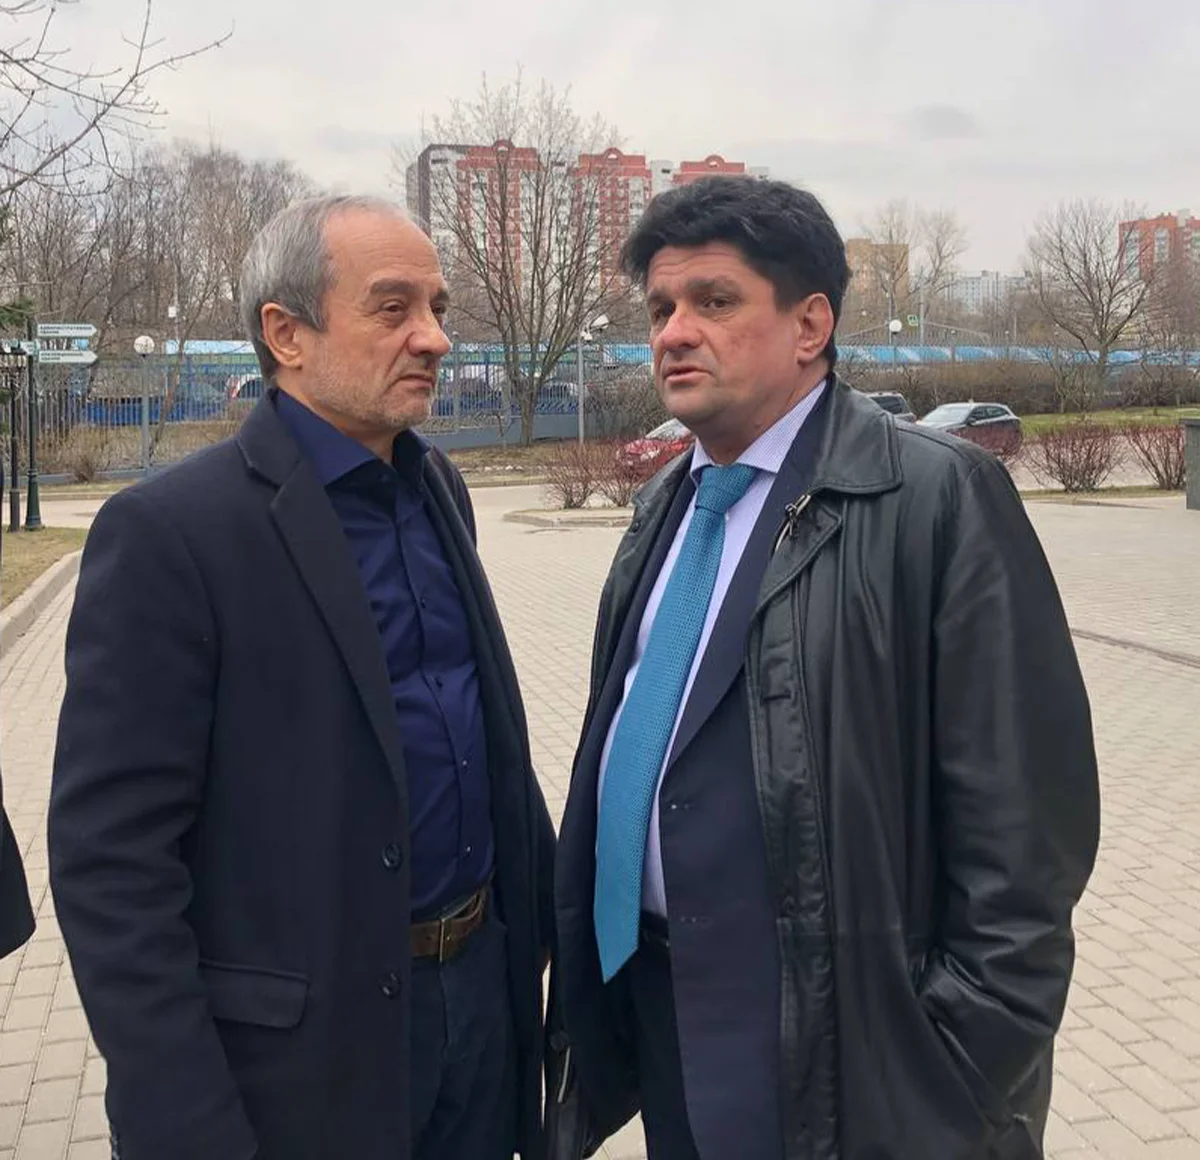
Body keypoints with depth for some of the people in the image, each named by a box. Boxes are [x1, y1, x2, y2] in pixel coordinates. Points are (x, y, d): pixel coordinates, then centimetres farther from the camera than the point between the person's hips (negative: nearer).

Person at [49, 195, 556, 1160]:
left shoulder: (439, 487, 5)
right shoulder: (170, 533, -17)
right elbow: (111, 862, -17)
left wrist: (547, 904, 12)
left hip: (484, 988, 7)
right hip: (301, 1049, -6)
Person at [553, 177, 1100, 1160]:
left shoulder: (938, 497, -15)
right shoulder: (666, 505, 8)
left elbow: (1022, 813, -16)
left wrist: (968, 1064, -14)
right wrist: (592, 958, 13)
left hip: (836, 1038, -6)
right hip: (657, 1001, 7)